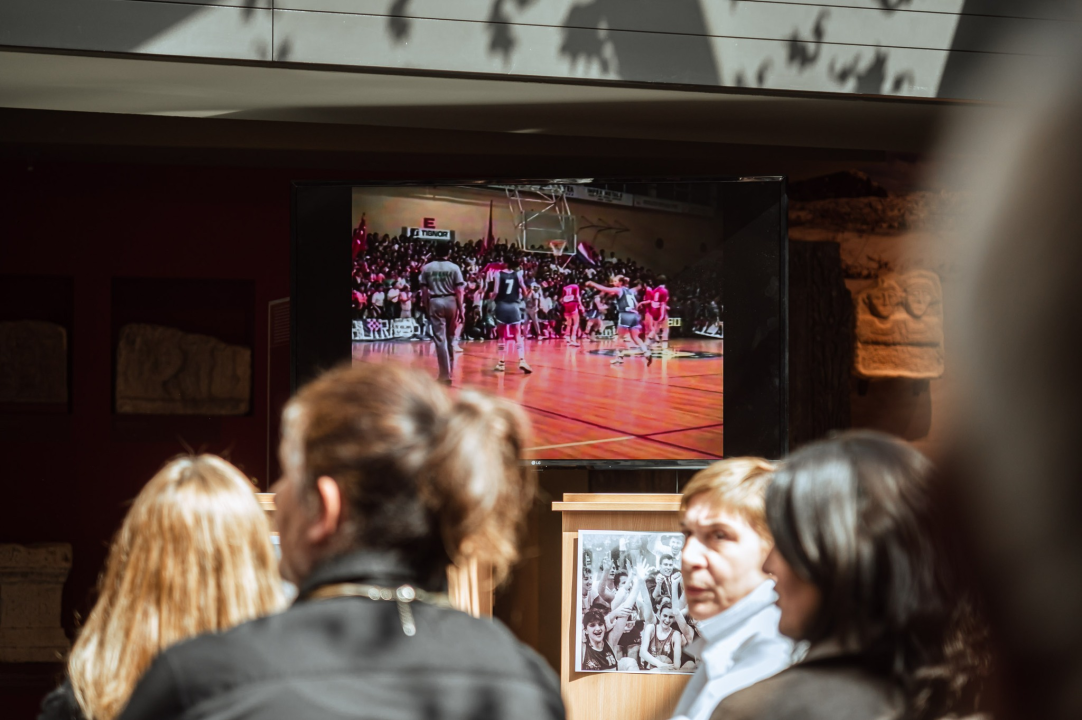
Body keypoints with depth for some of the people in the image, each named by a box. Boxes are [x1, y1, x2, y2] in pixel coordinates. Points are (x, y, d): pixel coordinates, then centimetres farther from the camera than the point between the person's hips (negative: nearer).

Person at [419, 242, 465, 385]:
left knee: (440, 339, 0)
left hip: (435, 302, 0)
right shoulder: (454, 268, -1)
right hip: (451, 302, 0)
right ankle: (449, 369, 25)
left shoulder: (427, 268, 3)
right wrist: (461, 310, -1)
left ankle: (445, 374, -5)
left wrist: (427, 308, 10)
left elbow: (424, 291, 2)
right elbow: (459, 291, -5)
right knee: (450, 338, 17)